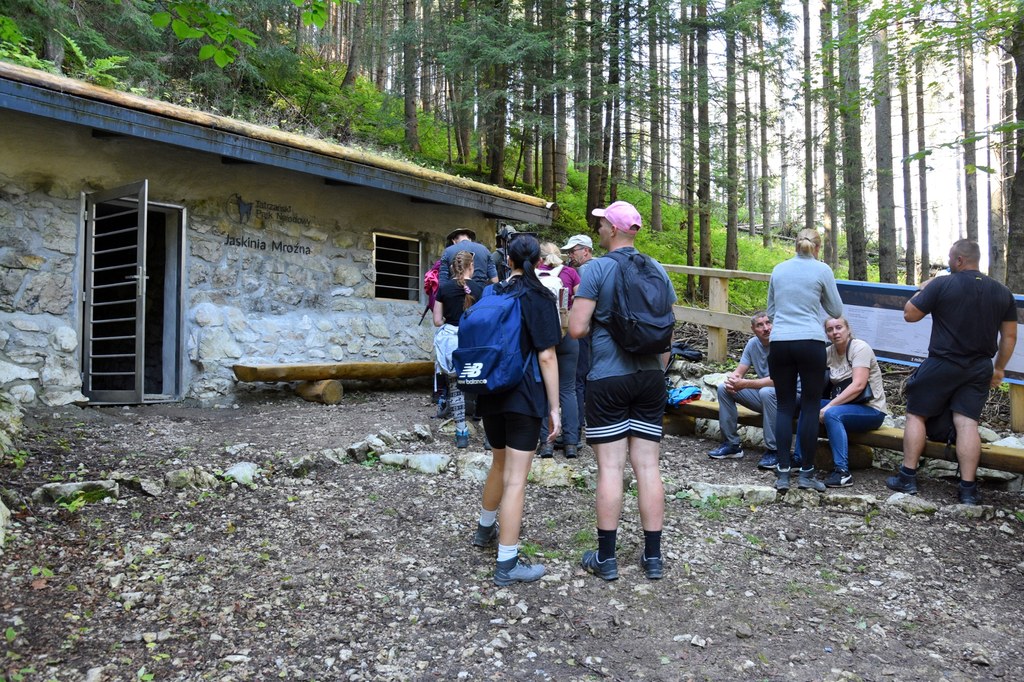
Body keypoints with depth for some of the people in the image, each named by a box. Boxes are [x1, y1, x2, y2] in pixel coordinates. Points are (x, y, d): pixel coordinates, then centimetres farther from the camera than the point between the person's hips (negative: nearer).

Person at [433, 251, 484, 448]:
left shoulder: (444, 288, 2)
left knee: (455, 387, 9)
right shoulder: (479, 288, -1)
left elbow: (437, 321, 3)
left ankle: (461, 434, 12)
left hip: (449, 341, 1)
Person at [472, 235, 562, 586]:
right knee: (516, 478, -3)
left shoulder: (489, 293, 7)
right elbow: (546, 357, -13)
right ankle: (507, 564, 1)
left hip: (489, 394, 6)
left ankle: (485, 528, 44)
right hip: (524, 397, -6)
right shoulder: (539, 298, -9)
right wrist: (554, 407, -9)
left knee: (500, 464, 26)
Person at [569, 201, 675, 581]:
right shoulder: (658, 271, 9)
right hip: (650, 376, 5)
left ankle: (606, 558, 10)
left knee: (610, 467, 1)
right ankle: (653, 557, 16)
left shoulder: (597, 269, -8)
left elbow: (576, 329, -14)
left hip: (608, 378, -5)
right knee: (648, 466, 8)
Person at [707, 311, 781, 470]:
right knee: (723, 388, -7)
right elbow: (739, 372, 3)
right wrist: (732, 380, -22)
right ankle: (731, 443, -1)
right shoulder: (753, 344, 3)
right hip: (762, 396, 7)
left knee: (767, 392, -39)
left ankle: (773, 451, -26)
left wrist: (744, 384, -32)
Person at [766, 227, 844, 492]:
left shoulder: (779, 269, 11)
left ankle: (783, 473, 5)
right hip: (811, 342, -3)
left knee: (785, 406, 7)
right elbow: (836, 311, 9)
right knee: (810, 406, 4)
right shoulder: (822, 270, 1)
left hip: (779, 343, 3)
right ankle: (807, 473, 9)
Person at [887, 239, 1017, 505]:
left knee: (916, 414, 7)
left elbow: (909, 314, -5)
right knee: (967, 422, 3)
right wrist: (999, 369, 19)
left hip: (942, 364, -4)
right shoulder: (1002, 292, 7)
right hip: (979, 369, 4)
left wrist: (922, 291, 11)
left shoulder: (941, 284, -11)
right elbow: (1009, 336, 10)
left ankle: (908, 478, 8)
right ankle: (968, 489, 2)